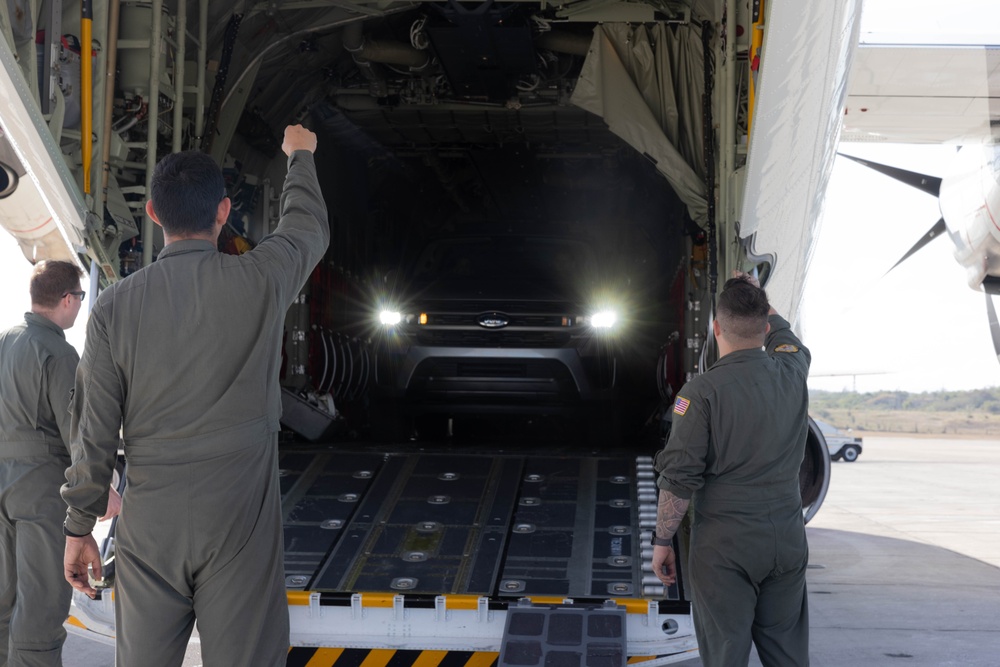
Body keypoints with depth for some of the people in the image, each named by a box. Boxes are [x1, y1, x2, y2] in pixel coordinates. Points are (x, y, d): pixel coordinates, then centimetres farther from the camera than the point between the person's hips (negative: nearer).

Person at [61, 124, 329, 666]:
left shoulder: (116, 305, -2)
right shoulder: (259, 282, -5)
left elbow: (94, 428, 0)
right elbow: (309, 228, 17)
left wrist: (79, 526, 11)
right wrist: (299, 155, 35)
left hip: (148, 526, 2)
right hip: (240, 521, -2)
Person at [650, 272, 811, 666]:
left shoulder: (702, 391, -13)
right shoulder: (792, 373, 1)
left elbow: (679, 478, -14)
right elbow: (783, 335, 27)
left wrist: (663, 540, -3)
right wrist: (757, 297, 41)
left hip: (725, 545, -5)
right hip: (787, 539, 5)